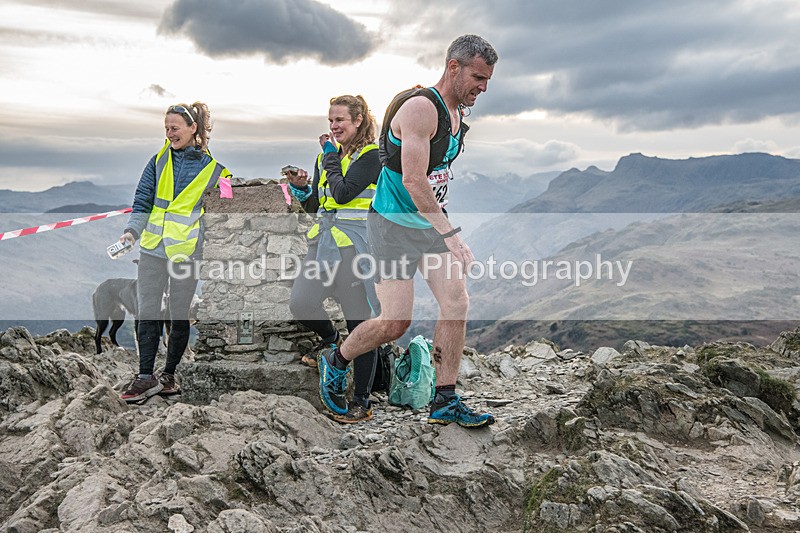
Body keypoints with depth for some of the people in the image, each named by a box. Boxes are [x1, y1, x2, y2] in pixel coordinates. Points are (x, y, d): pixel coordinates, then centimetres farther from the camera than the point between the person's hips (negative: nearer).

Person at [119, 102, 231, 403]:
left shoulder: (213, 166, 0)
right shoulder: (160, 160, 8)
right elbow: (143, 200, 10)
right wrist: (132, 231, -5)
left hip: (187, 251, -3)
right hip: (153, 247, 3)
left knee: (180, 316, 6)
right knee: (147, 313, 0)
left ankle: (169, 375, 20)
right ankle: (145, 377, 7)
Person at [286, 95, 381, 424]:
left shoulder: (371, 155, -5)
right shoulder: (327, 155, 17)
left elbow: (343, 193, -19)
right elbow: (314, 206, 18)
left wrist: (332, 156, -6)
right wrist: (300, 187, -1)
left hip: (355, 245, -7)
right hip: (324, 239, 7)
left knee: (359, 323, -1)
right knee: (300, 304, -3)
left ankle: (362, 403, 9)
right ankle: (331, 340, 32)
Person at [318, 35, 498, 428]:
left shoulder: (458, 113, 9)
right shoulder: (420, 108, -20)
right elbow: (414, 181, -28)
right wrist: (451, 235, -30)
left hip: (432, 222, 8)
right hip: (394, 224, -8)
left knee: (457, 305, -3)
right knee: (395, 323, -8)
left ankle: (445, 402, 8)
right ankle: (335, 362, 21)